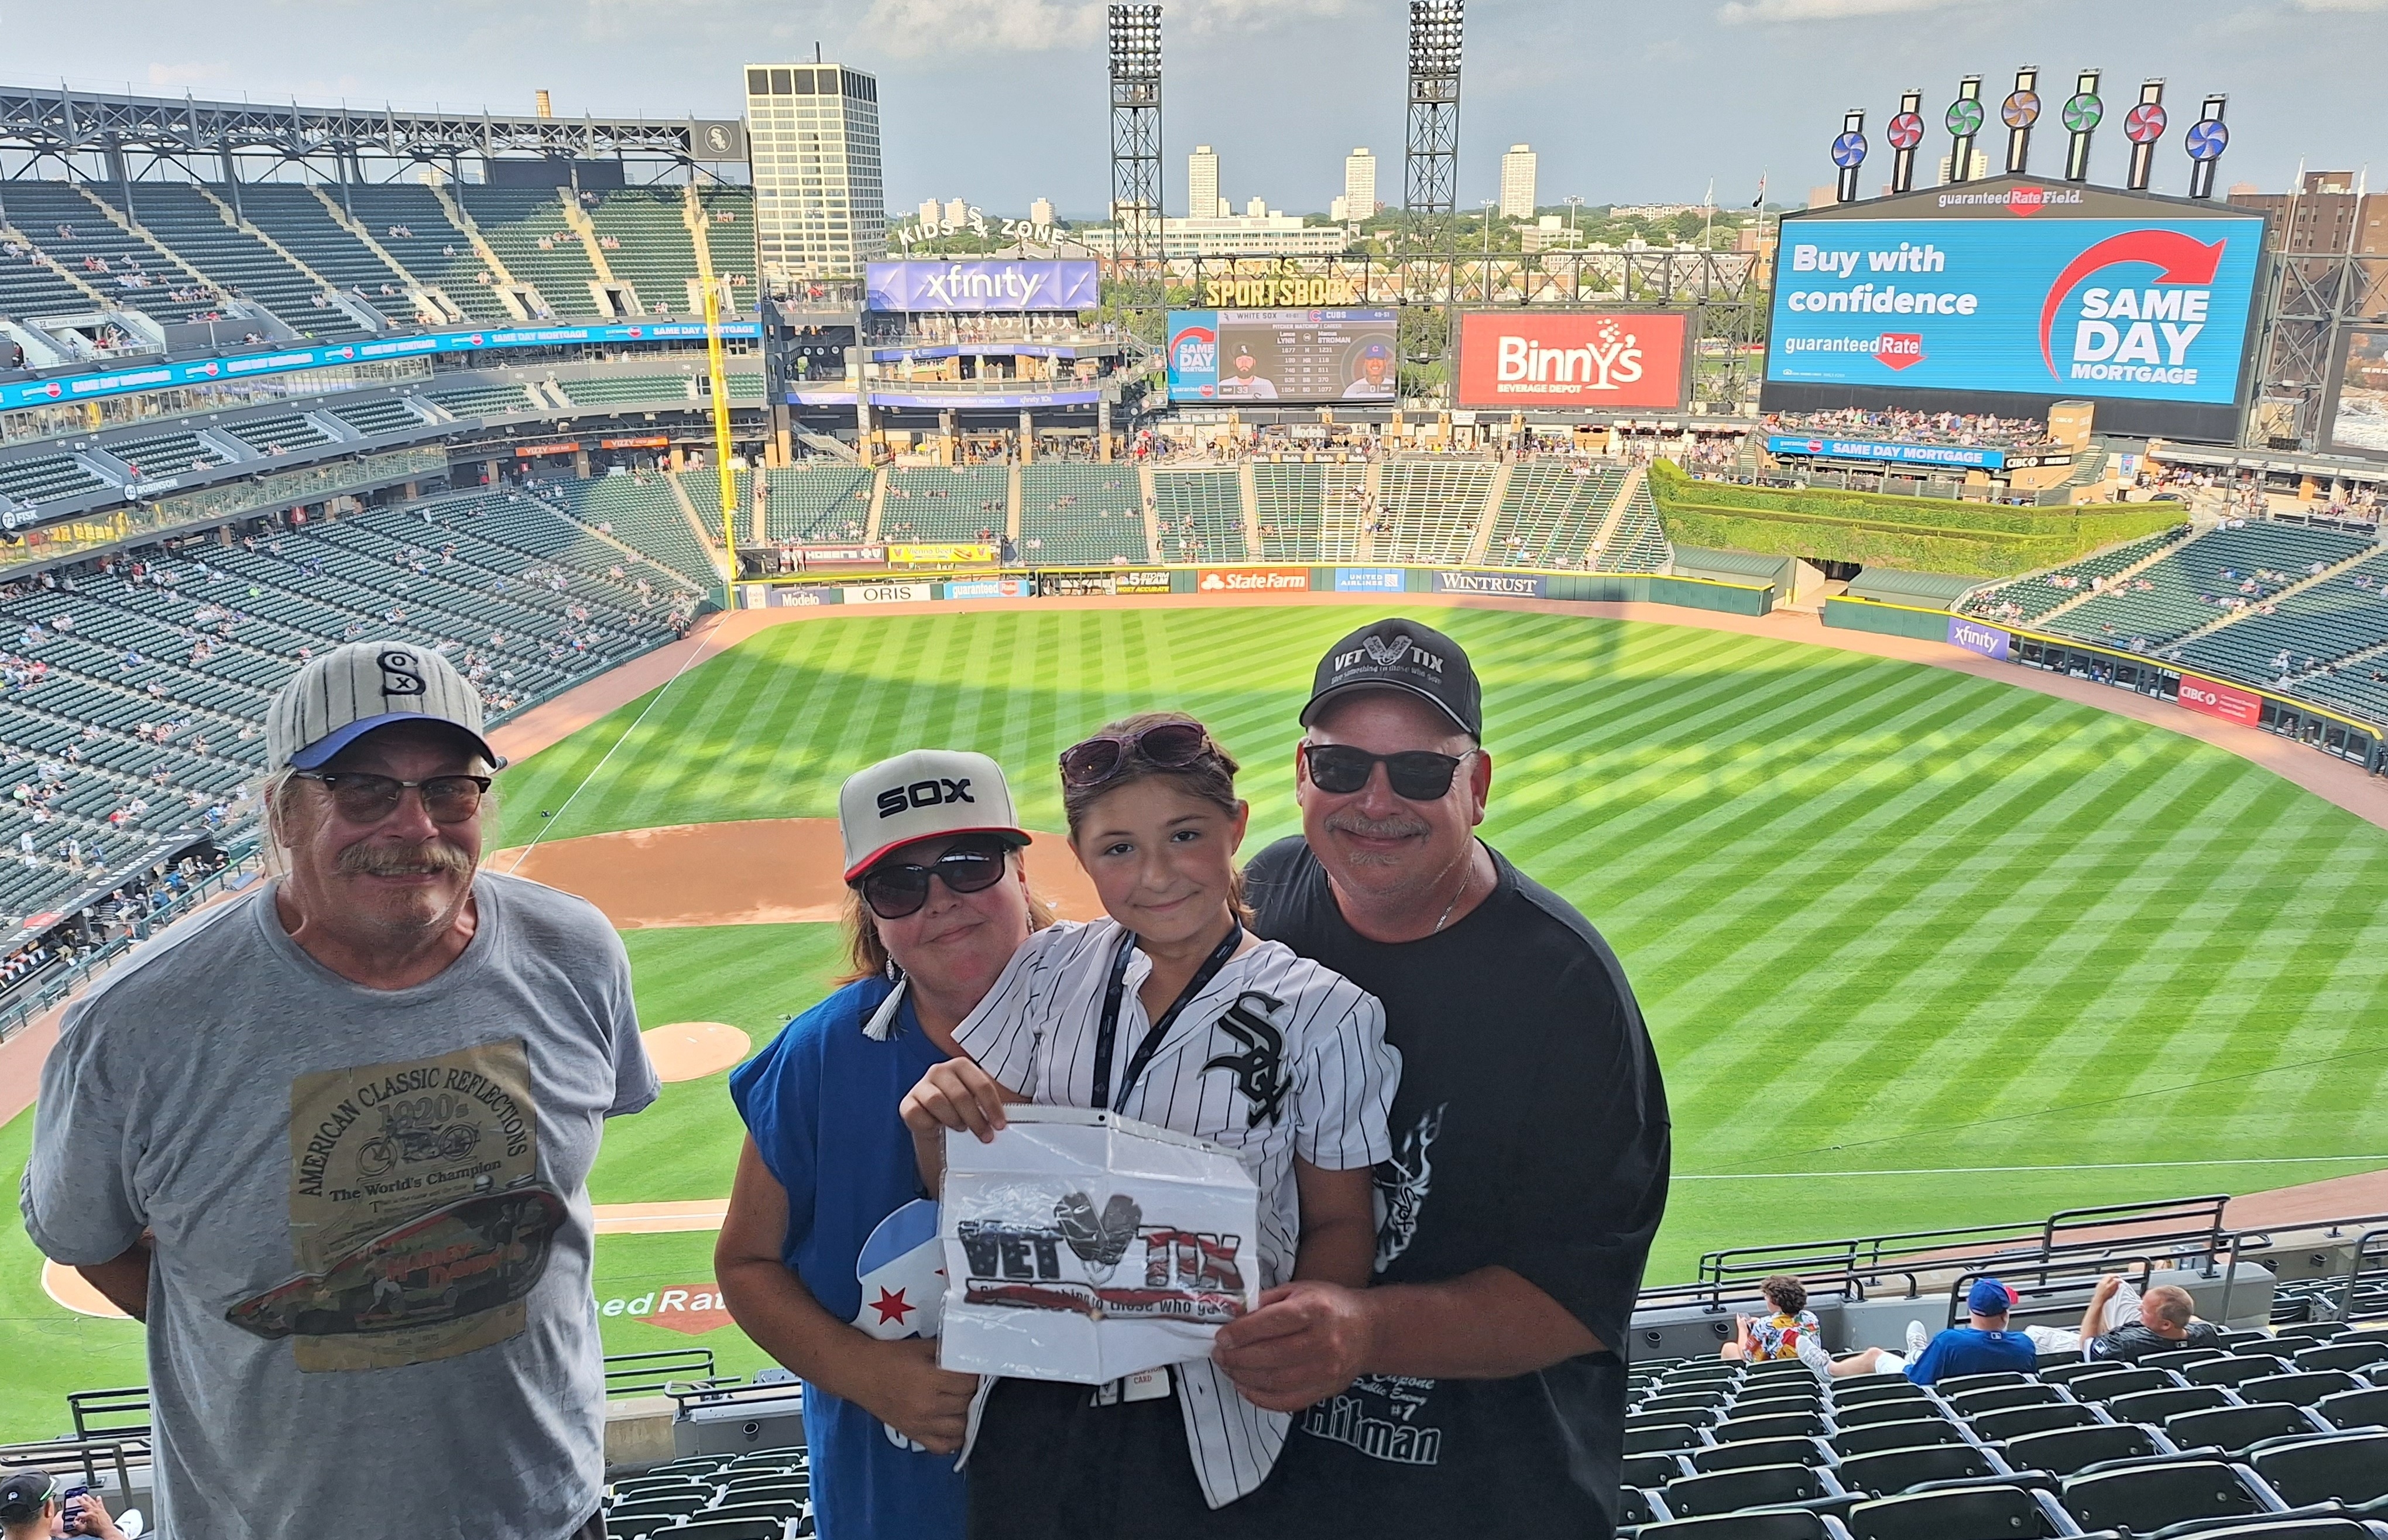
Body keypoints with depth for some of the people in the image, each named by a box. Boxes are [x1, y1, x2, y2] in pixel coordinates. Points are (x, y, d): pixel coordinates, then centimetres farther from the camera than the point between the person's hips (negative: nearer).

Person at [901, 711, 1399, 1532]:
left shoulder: (1323, 1014, -8)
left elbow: (1339, 1224, -2)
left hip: (1199, 1428, -2)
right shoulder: (1052, 967, 1)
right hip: (1028, 1401, 3)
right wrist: (936, 1121, -16)